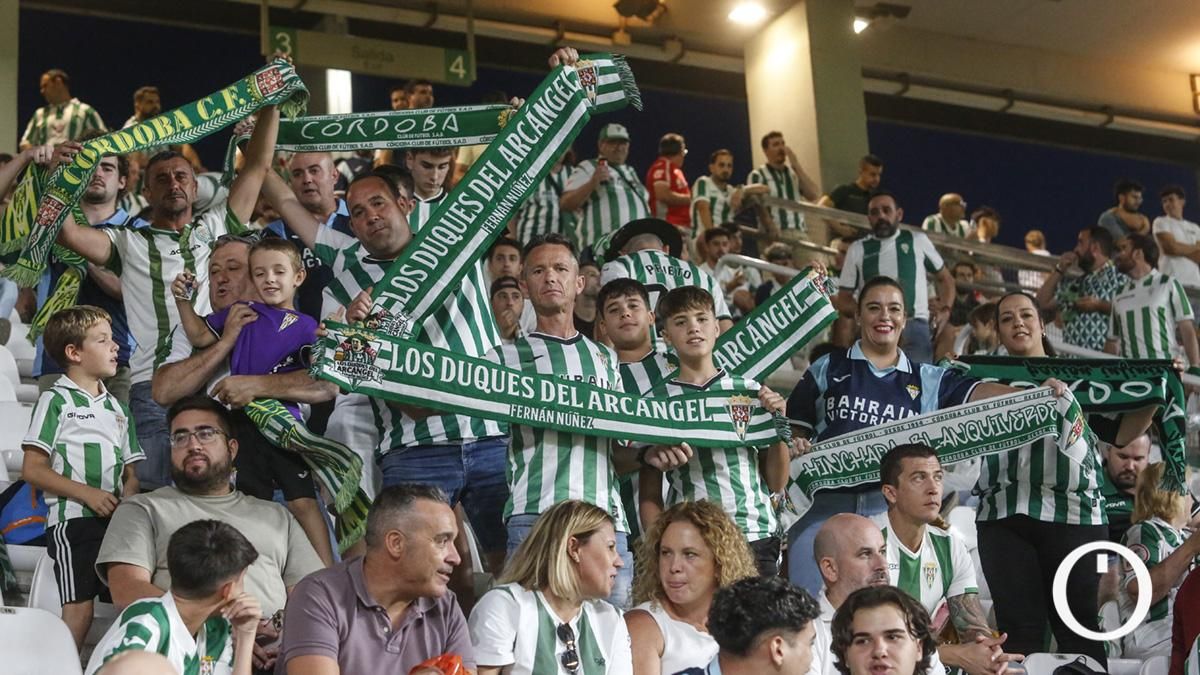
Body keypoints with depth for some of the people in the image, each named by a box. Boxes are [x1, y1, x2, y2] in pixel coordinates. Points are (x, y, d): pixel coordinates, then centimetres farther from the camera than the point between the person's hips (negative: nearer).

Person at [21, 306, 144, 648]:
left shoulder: (117, 407, 19)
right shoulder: (56, 400, 0)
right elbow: (32, 470, -7)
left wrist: (128, 495, -5)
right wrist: (87, 494, -15)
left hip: (116, 518, 6)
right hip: (73, 520, -6)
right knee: (79, 608, -11)